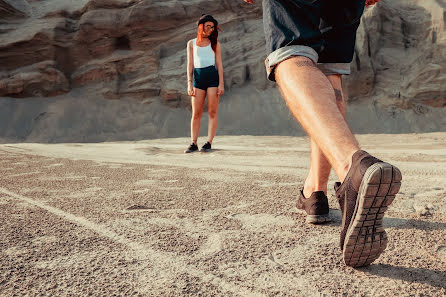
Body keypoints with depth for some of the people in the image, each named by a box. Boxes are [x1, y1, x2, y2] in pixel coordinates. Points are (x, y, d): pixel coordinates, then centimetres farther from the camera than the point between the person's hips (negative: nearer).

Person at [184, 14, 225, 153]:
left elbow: (219, 64, 6)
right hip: (198, 77, 1)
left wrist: (221, 83, -3)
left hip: (212, 76, -1)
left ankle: (209, 142, 0)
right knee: (196, 113, -1)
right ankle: (193, 143, 2)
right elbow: (190, 64, 10)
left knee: (212, 112, -3)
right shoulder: (192, 43, 14)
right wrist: (189, 83, 0)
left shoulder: (214, 43, 11)